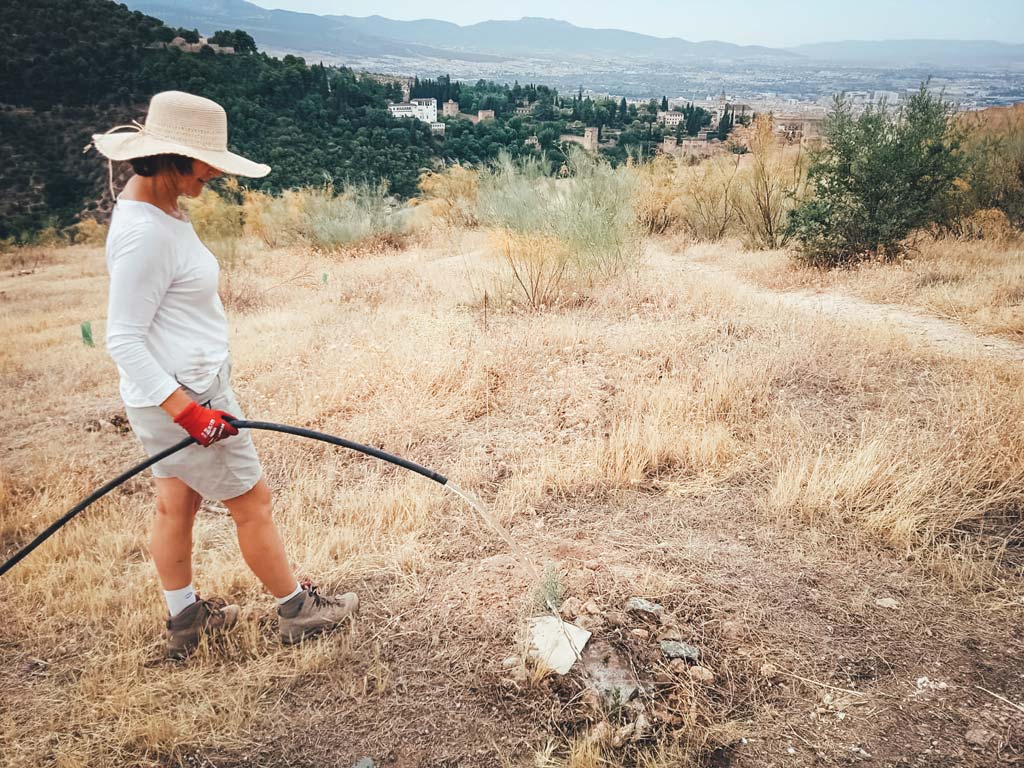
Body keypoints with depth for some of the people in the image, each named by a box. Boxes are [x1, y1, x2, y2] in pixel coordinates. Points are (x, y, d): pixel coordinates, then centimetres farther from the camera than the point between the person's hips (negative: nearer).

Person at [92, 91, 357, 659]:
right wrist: (185, 410, -26)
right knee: (252, 503, 5)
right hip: (183, 397, -10)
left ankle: (184, 619, 34)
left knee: (176, 503, 18)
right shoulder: (145, 233, -24)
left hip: (183, 390, 10)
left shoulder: (157, 210, 7)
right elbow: (123, 340, -24)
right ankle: (296, 611, 24)